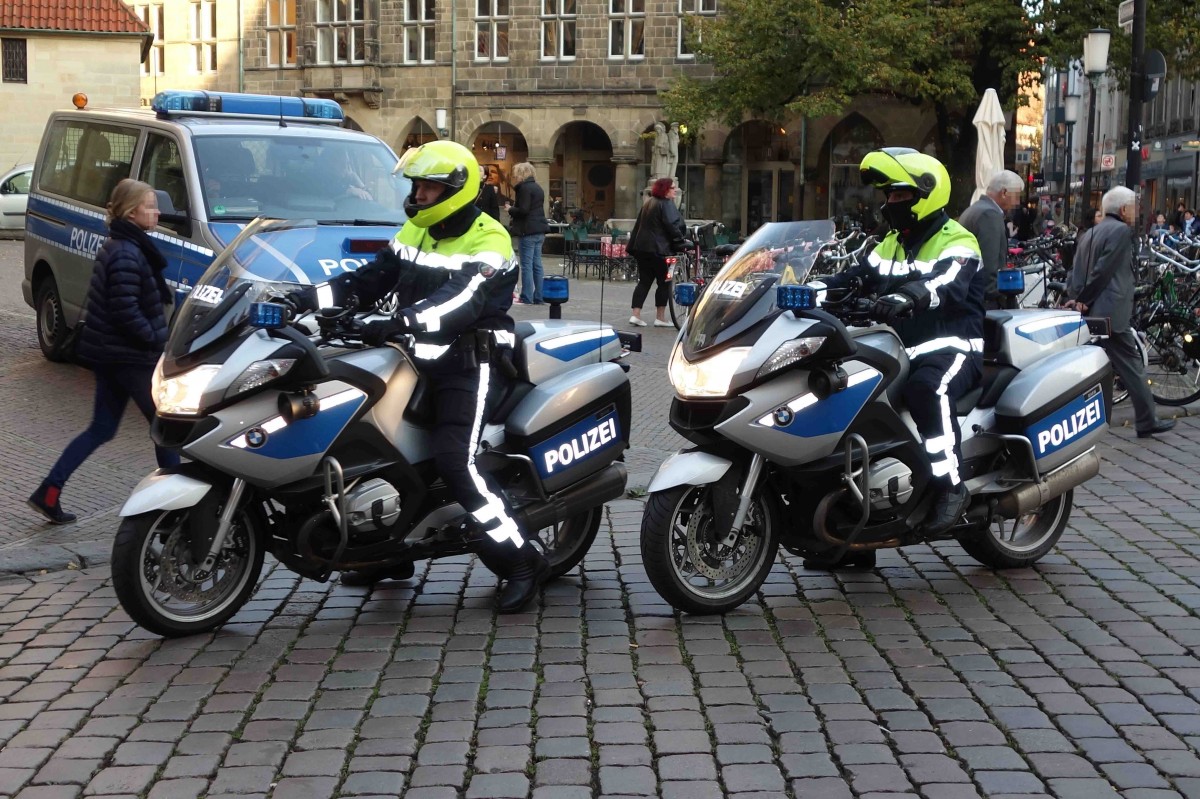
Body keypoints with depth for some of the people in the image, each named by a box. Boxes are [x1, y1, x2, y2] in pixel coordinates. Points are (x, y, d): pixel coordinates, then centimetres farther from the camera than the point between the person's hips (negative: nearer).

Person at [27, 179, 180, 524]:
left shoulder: (116, 247, 13)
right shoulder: (127, 255, -19)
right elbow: (125, 312, -24)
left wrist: (154, 339, 14)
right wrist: (156, 340, -16)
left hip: (111, 354, 10)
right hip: (130, 356, -10)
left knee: (101, 429, 13)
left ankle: (48, 492, 10)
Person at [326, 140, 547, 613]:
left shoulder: (488, 240, -12)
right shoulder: (414, 231, 14)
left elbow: (463, 300, -28)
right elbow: (372, 278, 11)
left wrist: (401, 322, -41)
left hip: (471, 364, -9)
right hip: (422, 359, 9)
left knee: (453, 459, -24)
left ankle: (520, 560, -12)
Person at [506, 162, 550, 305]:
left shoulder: (524, 188, -11)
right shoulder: (537, 187, 17)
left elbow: (523, 210, -18)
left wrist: (510, 209, -2)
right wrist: (514, 207, 15)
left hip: (528, 231, -9)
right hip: (539, 230, 9)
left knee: (527, 265, -6)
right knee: (537, 264, 9)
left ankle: (526, 298, -5)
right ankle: (538, 297, 10)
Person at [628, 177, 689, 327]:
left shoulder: (648, 203, 17)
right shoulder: (666, 204, -9)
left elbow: (638, 225, 19)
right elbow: (673, 226, -16)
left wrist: (633, 244, 21)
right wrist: (682, 242, -10)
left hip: (641, 247, 8)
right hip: (658, 248, -8)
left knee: (644, 281, 9)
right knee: (664, 281, 1)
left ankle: (635, 314, -1)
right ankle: (660, 318, 1)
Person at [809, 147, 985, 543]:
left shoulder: (957, 242, -6)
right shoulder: (891, 244, 21)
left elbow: (948, 284, -28)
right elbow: (856, 277, 10)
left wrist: (907, 297, -50)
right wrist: (813, 289, -10)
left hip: (951, 349, -8)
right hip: (900, 349, 8)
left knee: (927, 388, -39)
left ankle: (951, 485, -29)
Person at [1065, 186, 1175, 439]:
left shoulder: (1088, 234, 19)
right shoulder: (1121, 231, -7)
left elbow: (1076, 273, 12)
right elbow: (1103, 271, -15)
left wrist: (1075, 299, 2)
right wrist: (1084, 301, -10)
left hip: (1085, 312, 8)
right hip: (1109, 313, -8)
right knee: (1130, 366, -1)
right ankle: (1147, 421, 3)